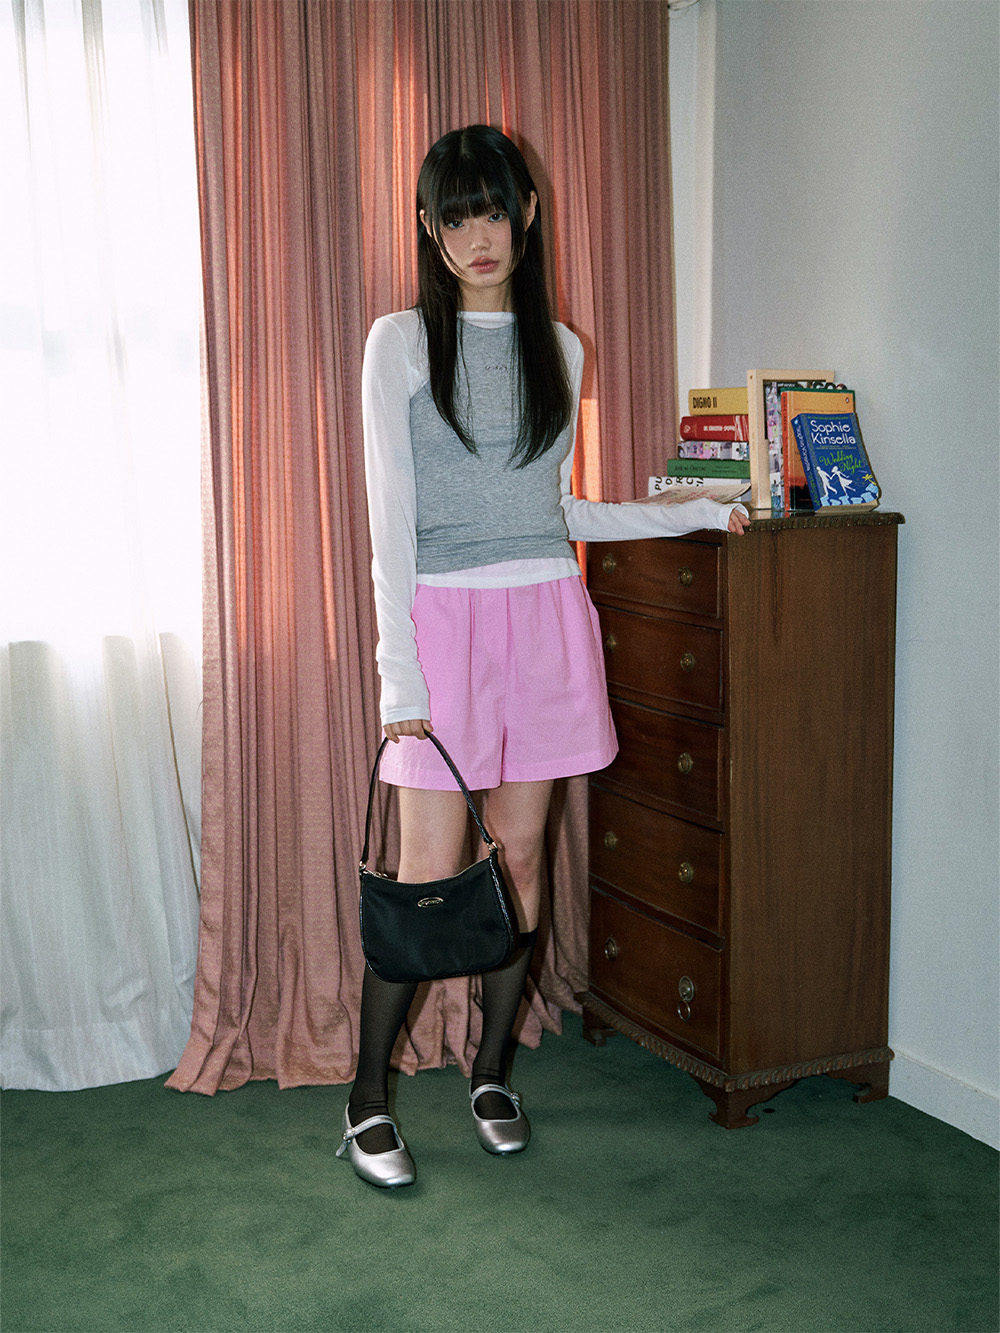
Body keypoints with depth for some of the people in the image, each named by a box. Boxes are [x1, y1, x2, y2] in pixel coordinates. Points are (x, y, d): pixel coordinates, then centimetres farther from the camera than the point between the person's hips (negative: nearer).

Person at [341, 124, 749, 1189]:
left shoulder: (558, 349, 12)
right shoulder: (402, 343, -1)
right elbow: (390, 517, -6)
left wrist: (702, 512, 17)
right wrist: (399, 672, -12)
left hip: (547, 620, 4)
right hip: (448, 618, -4)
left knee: (520, 858, 8)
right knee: (430, 878, -4)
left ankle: (491, 1070, 26)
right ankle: (367, 1097, 13)